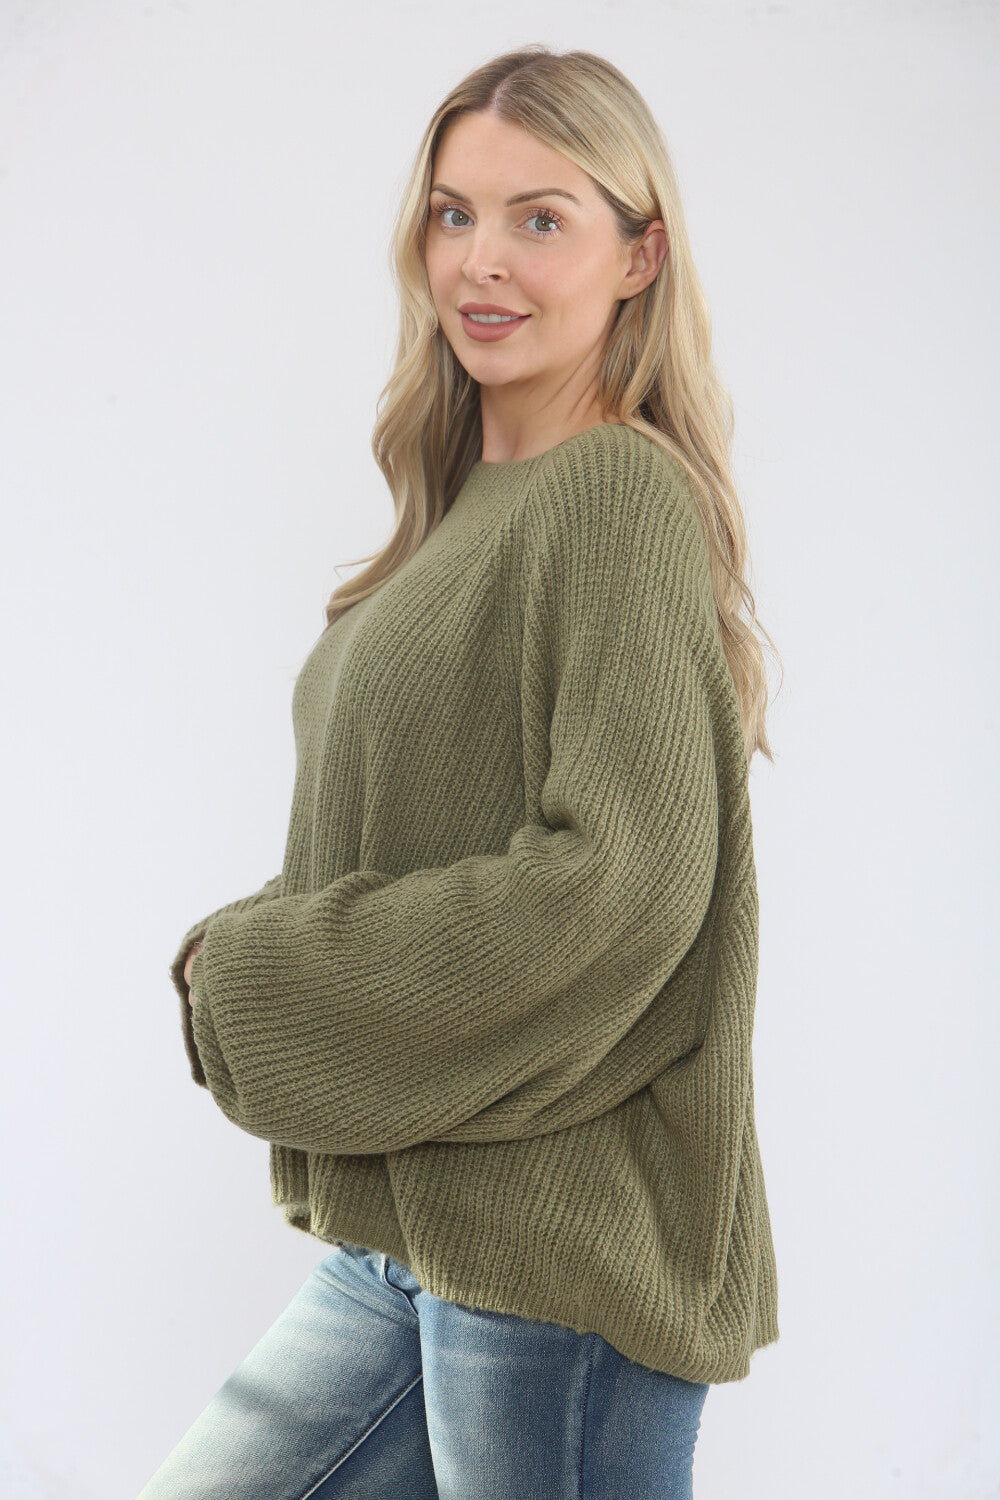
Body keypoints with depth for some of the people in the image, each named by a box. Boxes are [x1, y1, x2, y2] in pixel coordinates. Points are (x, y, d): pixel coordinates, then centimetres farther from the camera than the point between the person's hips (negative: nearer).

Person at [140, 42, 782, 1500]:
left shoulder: (621, 493, -13)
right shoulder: (474, 504, 13)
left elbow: (617, 879, -22)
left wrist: (253, 968, -14)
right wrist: (253, 956, -3)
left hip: (563, 1249, -8)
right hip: (409, 1226, 8)